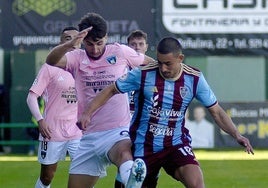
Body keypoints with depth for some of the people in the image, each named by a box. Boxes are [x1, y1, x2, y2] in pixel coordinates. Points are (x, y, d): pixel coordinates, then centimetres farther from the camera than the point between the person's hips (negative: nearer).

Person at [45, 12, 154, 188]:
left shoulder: (120, 52, 2)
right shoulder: (77, 58, 6)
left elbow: (149, 62, 20)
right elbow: (51, 61, -16)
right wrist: (70, 44, -35)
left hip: (118, 132, -5)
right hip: (89, 137, 5)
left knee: (123, 151, -41)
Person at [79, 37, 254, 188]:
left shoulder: (194, 79, -6)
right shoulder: (143, 74, -12)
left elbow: (216, 111, 3)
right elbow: (111, 90, 0)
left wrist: (237, 135, -8)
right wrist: (88, 113, -11)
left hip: (176, 144, 0)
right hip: (143, 146, 0)